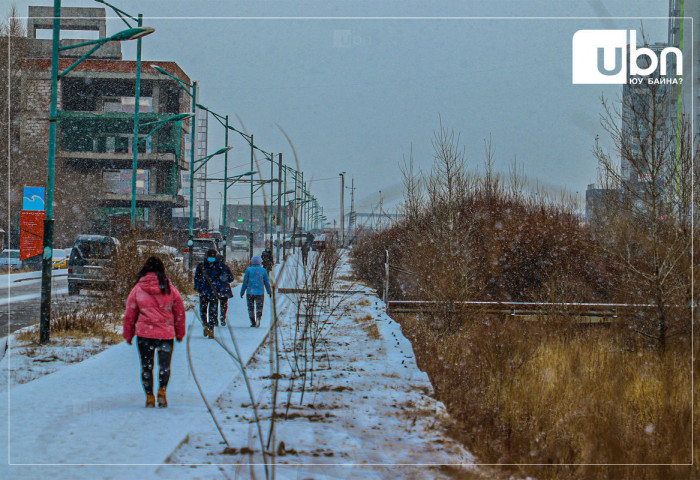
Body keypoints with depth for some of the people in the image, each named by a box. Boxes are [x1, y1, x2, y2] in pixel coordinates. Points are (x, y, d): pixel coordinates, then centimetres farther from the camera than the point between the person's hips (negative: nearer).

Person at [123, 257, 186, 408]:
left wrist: (128, 335, 16)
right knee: (164, 365, 10)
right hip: (166, 333, 0)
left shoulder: (137, 289, 0)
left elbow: (129, 314, 5)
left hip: (144, 333, 0)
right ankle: (162, 391, -8)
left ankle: (149, 396, 8)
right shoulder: (170, 289, -1)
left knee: (146, 366, 10)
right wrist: (180, 333, 19)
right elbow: (180, 312, 7)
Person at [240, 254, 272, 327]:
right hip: (260, 292, 1)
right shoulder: (263, 270, 2)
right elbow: (267, 282, 7)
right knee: (259, 307, 4)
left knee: (251, 308, 10)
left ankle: (253, 322, 4)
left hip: (250, 292, -1)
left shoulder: (249, 270, -2)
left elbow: (245, 282, 0)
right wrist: (269, 292, 16)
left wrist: (242, 292, 8)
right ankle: (258, 316, -25)